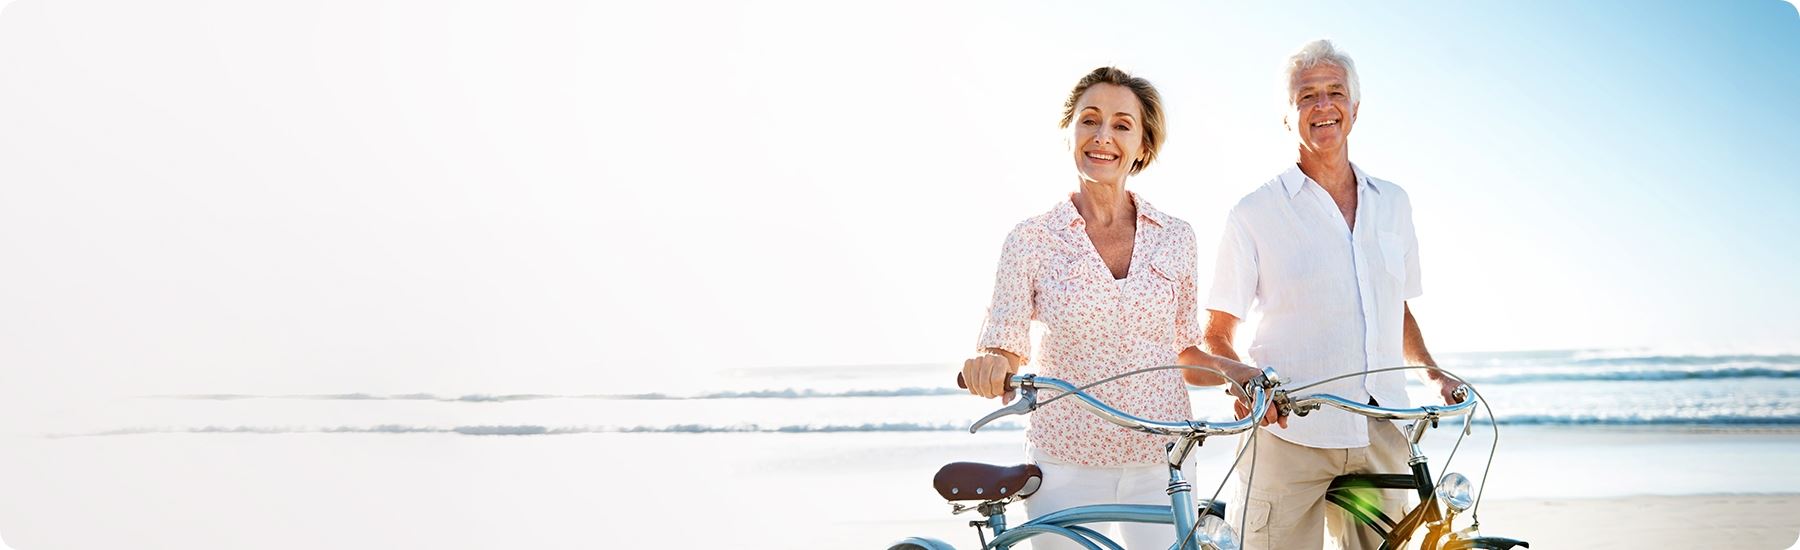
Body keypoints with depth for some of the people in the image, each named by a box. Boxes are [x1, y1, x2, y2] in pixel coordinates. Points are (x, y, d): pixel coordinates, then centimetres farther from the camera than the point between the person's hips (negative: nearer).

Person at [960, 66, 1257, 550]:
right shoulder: (1031, 239, -2)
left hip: (1162, 465, 2)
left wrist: (1241, 372, -6)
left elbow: (1185, 351, 12)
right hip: (1066, 468, -2)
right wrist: (988, 365, -26)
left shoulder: (1174, 237, 5)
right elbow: (1004, 349, -4)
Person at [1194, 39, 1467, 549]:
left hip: (1381, 436, 4)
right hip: (1288, 435, -4)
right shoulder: (1254, 214, 0)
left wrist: (1433, 374, 12)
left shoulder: (1392, 203, 14)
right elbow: (1215, 335, 1)